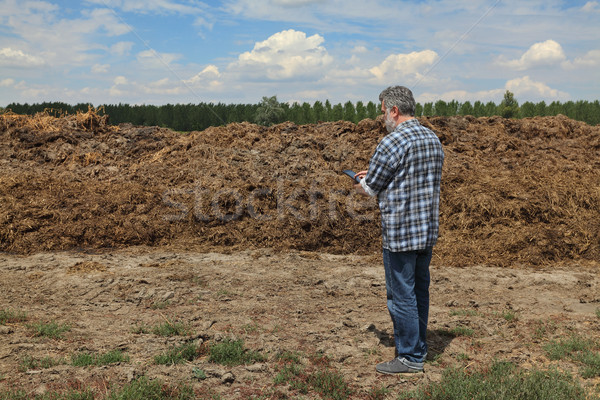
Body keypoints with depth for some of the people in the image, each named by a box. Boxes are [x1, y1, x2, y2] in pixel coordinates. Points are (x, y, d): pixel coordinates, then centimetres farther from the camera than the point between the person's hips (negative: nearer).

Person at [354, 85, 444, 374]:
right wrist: (373, 177, 22)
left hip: (400, 234, -9)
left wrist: (359, 185, 15)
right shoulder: (433, 139, 10)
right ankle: (418, 347, 30)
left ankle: (410, 358, 11)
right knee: (420, 291, 17)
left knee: (402, 296, 2)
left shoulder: (392, 143, -16)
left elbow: (369, 188, -8)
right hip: (428, 231, 9)